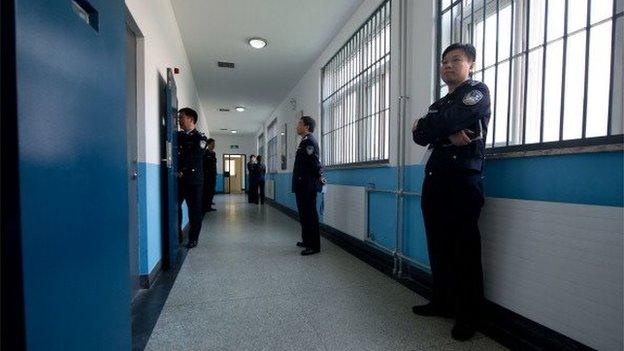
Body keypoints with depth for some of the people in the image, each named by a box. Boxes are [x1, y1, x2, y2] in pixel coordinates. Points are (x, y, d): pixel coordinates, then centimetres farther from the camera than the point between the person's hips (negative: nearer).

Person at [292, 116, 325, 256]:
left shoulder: (309, 141, -15)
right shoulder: (306, 140, 17)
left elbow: (314, 161, -22)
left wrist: (319, 177, -11)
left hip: (307, 185, -10)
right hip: (303, 185, 10)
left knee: (309, 215, -4)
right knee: (304, 214, 18)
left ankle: (314, 246, 5)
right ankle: (307, 240, 30)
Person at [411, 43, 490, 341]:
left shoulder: (478, 91, 5)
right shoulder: (438, 105, 24)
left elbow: (452, 120, -14)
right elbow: (419, 137, 6)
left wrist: (426, 126, 4)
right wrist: (447, 135, -11)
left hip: (463, 180, -6)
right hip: (434, 180, 7)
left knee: (465, 250, -2)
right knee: (438, 247, 10)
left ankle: (468, 316, 11)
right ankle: (443, 302, 24)